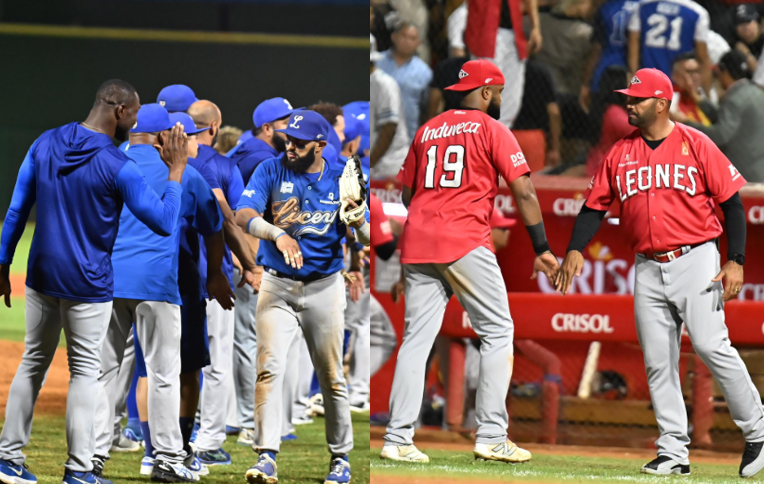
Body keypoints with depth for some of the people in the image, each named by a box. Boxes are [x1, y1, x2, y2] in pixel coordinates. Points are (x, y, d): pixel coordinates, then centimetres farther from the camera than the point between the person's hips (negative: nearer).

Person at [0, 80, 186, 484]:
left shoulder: (44, 145, 1)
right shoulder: (118, 167, -16)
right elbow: (163, 223, -14)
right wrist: (176, 171, -5)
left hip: (41, 276, 5)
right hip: (88, 283, -5)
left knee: (33, 362, 16)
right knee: (84, 370, 4)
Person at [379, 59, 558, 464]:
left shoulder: (427, 130, 18)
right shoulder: (491, 129, 2)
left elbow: (407, 193, 23)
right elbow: (524, 191, -5)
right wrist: (541, 248, -3)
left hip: (417, 244, 6)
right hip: (466, 244, -6)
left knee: (417, 338, 5)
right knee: (497, 332, 2)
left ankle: (397, 440, -3)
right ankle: (491, 437, -4)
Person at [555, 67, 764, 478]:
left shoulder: (695, 145, -3)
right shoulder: (619, 154, 9)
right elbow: (595, 206, 11)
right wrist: (575, 250, -7)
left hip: (696, 260, -5)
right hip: (649, 270, 5)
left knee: (711, 345, -16)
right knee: (658, 361, 1)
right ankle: (673, 452, 6)